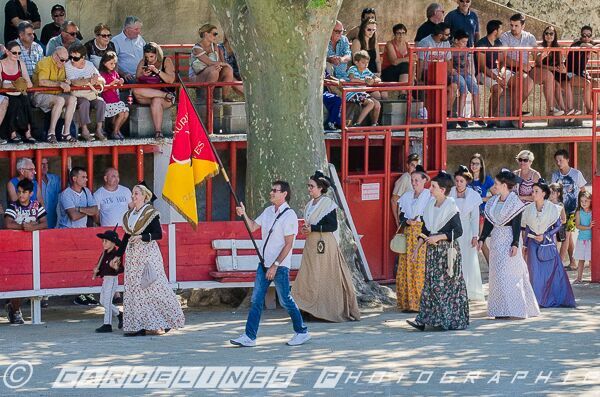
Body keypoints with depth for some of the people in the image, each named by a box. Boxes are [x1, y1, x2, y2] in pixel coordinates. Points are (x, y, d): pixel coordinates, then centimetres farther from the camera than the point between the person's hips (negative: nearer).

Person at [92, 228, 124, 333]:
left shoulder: (116, 254, -15)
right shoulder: (104, 254, 11)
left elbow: (121, 268, -20)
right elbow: (101, 267, 17)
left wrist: (116, 268, -41)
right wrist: (96, 271, -3)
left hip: (112, 278, -9)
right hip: (105, 279, 9)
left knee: (107, 301, -8)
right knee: (102, 301, 15)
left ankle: (107, 324, -4)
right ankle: (119, 314, 31)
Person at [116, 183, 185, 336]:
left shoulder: (150, 213, -5)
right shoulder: (129, 214, 14)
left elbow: (158, 234, -10)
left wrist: (142, 237, -22)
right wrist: (118, 255, 20)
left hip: (148, 254, -7)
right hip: (133, 254, 7)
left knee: (153, 287, -6)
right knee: (133, 289, 2)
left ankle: (164, 322, 3)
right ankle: (139, 325, 4)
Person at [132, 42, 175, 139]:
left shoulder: (166, 61, 4)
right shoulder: (142, 63, 13)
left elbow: (171, 80, -8)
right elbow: (137, 80, 9)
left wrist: (157, 71, -19)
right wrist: (143, 75, -13)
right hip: (146, 96, 3)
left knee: (156, 101, -39)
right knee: (136, 91, -31)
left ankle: (158, 131, -42)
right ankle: (166, 95, -26)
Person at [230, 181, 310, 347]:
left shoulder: (289, 215, -13)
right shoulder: (268, 211, 11)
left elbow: (288, 244, -16)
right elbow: (253, 227, 19)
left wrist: (275, 265, -18)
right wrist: (244, 215, 0)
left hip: (280, 266, -8)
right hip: (264, 263, 8)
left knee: (285, 300, -1)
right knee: (256, 300, 4)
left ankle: (302, 332, 14)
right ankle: (249, 337, 5)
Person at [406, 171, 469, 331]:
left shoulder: (451, 207, -11)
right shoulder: (430, 205, 10)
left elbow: (458, 231, -14)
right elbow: (425, 230, 18)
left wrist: (438, 237, -17)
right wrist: (417, 248, 15)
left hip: (447, 249, -7)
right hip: (433, 250, 7)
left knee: (446, 285, -3)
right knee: (431, 284, 5)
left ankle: (451, 320, 3)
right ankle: (424, 320, 5)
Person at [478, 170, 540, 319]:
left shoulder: (514, 202, -9)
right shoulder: (493, 202, 11)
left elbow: (517, 225, -12)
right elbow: (488, 222, 13)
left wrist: (515, 244, -18)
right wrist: (482, 238, 5)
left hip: (509, 239, -7)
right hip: (496, 240, 7)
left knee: (508, 273, -10)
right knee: (497, 273, 6)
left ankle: (513, 309, -8)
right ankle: (500, 309, 10)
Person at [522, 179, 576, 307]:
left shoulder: (553, 208, -4)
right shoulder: (529, 209, 3)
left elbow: (558, 226, -2)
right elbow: (526, 227, 10)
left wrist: (545, 236, -12)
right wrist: (525, 244, 9)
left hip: (548, 243, -2)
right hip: (533, 244, 2)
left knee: (553, 270, 0)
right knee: (536, 272, -4)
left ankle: (556, 299, 10)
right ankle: (537, 299, 0)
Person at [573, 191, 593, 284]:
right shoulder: (579, 212, 0)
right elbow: (577, 226, -8)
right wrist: (588, 227, -19)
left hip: (591, 239, -2)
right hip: (582, 238, 2)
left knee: (592, 259, -1)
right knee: (581, 259, 7)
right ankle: (579, 277, 14)